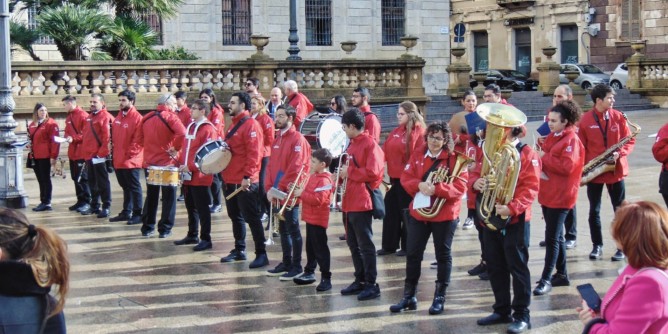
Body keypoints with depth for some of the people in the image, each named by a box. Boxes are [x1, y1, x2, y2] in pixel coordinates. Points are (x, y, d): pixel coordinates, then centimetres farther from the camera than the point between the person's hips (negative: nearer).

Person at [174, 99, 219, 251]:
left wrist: (191, 167, -20)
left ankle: (206, 239, 3)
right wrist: (180, 163, 7)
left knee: (202, 208, -3)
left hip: (200, 176, -9)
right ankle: (192, 235, 27)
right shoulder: (190, 127, 15)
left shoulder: (208, 129, -12)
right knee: (190, 206, 16)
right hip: (188, 176, 9)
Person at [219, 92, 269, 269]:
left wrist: (247, 176, -25)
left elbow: (254, 153, -20)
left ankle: (261, 254, -2)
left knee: (251, 218, -6)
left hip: (245, 182, -9)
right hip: (231, 180, 9)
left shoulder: (250, 124, -14)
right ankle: (239, 250, 25)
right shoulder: (234, 123, 15)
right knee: (235, 216, 15)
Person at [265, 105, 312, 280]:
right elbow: (271, 165, 12)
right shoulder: (278, 139, 14)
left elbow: (296, 168, -19)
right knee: (283, 229, 14)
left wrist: (280, 188, -18)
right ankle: (286, 264, 23)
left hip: (290, 193, -8)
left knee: (293, 229, -2)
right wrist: (269, 188, 0)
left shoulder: (297, 139, -12)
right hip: (279, 194, 8)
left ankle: (296, 267, 4)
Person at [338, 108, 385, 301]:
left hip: (361, 203, -9)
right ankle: (360, 281, 22)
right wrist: (343, 174, 5)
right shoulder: (352, 145, 16)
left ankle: (371, 285, -3)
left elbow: (372, 172, -20)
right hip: (349, 203, 9)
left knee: (365, 245, -6)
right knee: (353, 244, 14)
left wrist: (349, 172, -13)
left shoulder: (369, 144, -11)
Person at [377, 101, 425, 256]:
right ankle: (389, 245, 20)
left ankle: (408, 247, 14)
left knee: (407, 212, 2)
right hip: (395, 176, 8)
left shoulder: (418, 132, -11)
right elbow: (387, 150, 14)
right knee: (391, 210, 11)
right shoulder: (397, 131, 13)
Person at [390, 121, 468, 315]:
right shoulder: (417, 155, 4)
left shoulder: (455, 159, -9)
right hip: (418, 213, 4)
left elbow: (460, 187, -16)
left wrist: (437, 188, -28)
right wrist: (419, 185, -19)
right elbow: (405, 178, 1)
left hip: (445, 215, -4)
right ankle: (409, 297, 17)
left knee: (443, 255, 6)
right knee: (413, 254, 7)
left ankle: (439, 298, 16)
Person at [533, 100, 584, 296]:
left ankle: (546, 279, -4)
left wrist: (544, 157, -19)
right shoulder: (552, 137, 11)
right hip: (547, 194, 9)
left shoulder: (572, 140, -13)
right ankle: (561, 275, 25)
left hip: (560, 197, -9)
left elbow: (567, 167, -23)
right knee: (556, 236, 15)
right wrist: (540, 168, 3)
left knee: (552, 238, -8)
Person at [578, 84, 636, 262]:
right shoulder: (585, 120, -6)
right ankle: (597, 245, 21)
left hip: (616, 170, 0)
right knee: (594, 210, 8)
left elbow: (630, 140, 1)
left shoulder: (618, 117, -2)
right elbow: (581, 147, -2)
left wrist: (620, 153, -17)